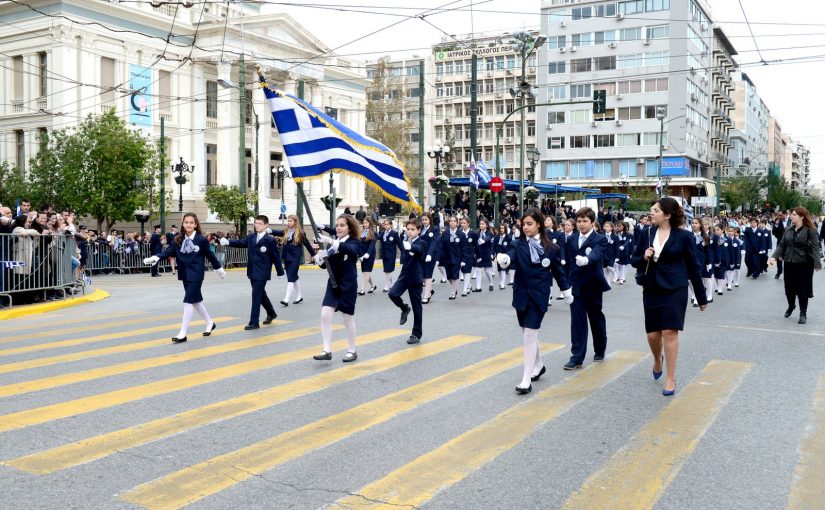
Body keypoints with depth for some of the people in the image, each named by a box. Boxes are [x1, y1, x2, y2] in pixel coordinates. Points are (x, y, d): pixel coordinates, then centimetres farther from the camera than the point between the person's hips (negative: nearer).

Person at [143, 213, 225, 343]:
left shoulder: (201, 240, -8)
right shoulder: (178, 240, 2)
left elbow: (210, 255, 2)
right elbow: (168, 252, -6)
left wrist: (220, 270, 12)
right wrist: (154, 258, -24)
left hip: (196, 275, -5)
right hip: (185, 275, 5)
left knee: (188, 301, -10)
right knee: (196, 300, 16)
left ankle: (182, 334, -5)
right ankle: (210, 323, 36)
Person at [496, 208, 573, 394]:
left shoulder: (551, 248, -4)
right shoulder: (517, 244, -3)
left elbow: (558, 271, 7)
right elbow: (511, 258, -22)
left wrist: (567, 292, 14)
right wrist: (504, 260, -46)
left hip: (539, 296, -3)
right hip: (521, 294, 3)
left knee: (530, 335, -9)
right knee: (528, 334, 16)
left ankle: (526, 380, -6)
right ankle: (538, 366, 40)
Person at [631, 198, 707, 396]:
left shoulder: (684, 236, -5)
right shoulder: (647, 234, 4)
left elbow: (693, 267, 1)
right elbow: (634, 260, 11)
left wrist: (701, 297, 5)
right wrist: (644, 258, -13)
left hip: (674, 290, -4)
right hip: (651, 290, 4)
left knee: (670, 332, -7)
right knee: (653, 334, 8)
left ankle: (671, 378, 4)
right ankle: (657, 360, 41)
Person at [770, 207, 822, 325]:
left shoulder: (810, 231, -9)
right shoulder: (788, 230, 7)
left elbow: (815, 248, -16)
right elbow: (782, 245, 6)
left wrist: (817, 264, -26)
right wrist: (774, 257, -10)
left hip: (804, 264, -5)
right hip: (789, 263, 5)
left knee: (802, 289, 2)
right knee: (789, 288, 13)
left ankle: (803, 313, 16)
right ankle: (791, 306, 38)